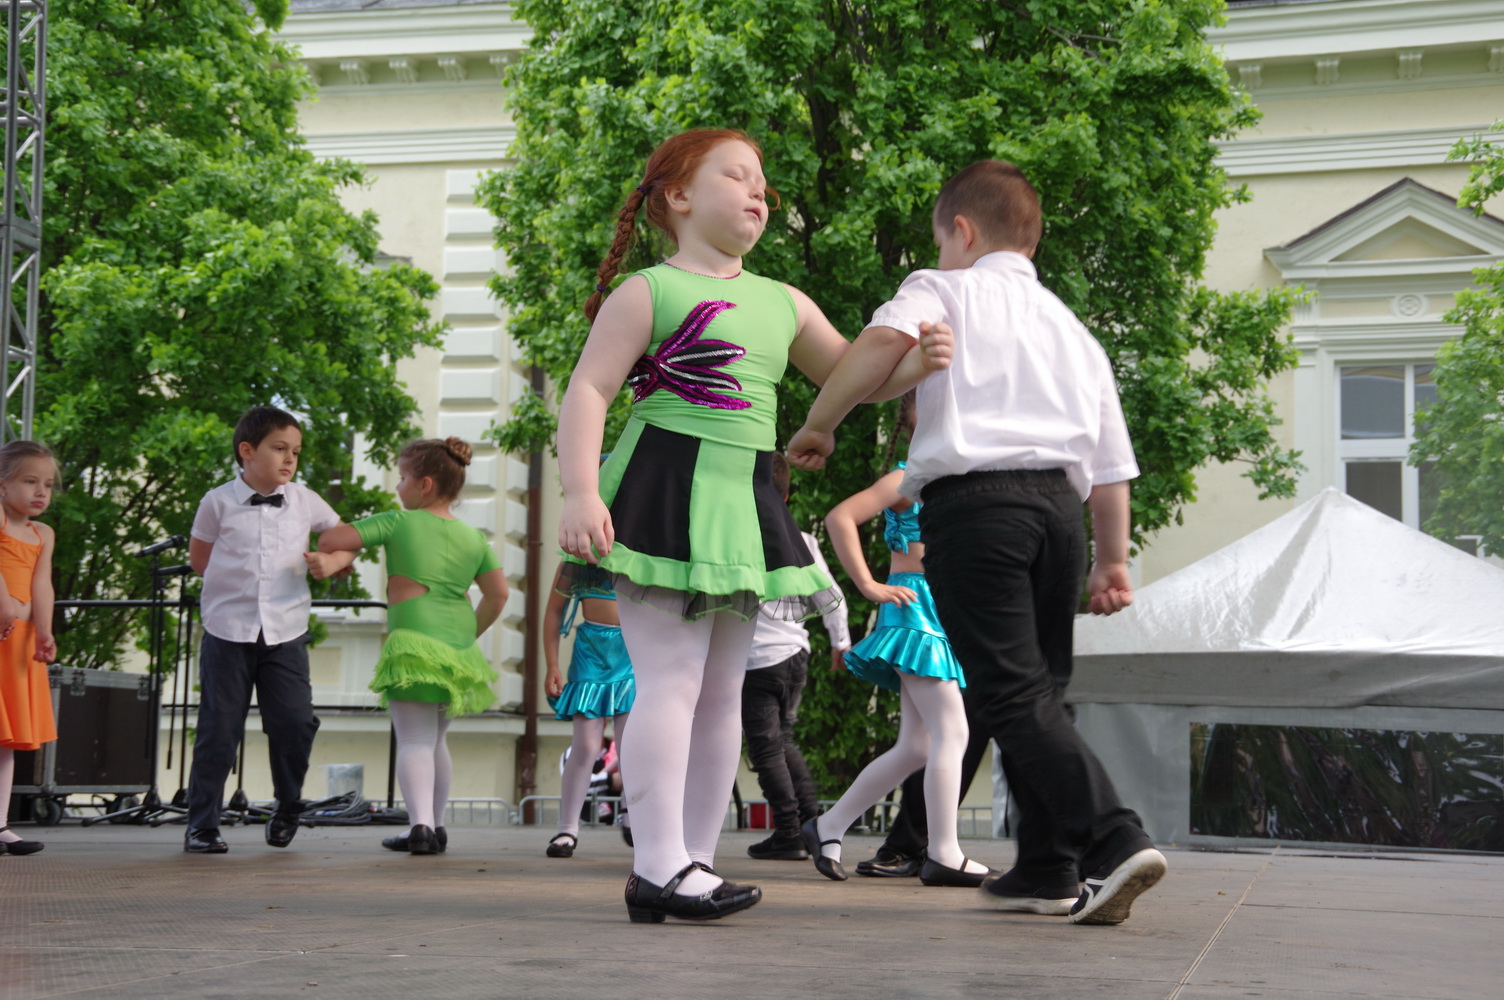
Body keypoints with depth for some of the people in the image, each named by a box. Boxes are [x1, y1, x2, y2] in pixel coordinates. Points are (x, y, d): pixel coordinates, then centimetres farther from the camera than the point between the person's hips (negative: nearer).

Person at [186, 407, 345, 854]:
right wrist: (240, 579, 5)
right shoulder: (218, 502, 0)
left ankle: (288, 805, 21)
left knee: (294, 722, -5)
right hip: (228, 629, -2)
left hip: (285, 632, 2)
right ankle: (202, 825, 10)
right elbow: (199, 560, 11)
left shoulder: (304, 502, 5)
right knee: (218, 729, 0)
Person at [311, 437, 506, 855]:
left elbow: (332, 539, -3)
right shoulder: (474, 538, 13)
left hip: (414, 644, -6)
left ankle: (421, 824, -23)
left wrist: (333, 559, 17)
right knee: (436, 740, 19)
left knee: (415, 741, -7)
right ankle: (435, 826, 25)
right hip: (457, 648, 6)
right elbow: (498, 593, 10)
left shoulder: (399, 522, 0)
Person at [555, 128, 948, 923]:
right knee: (672, 679, -13)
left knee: (723, 691, 8)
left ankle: (694, 859, 14)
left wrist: (914, 363, 5)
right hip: (665, 496, -8)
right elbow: (588, 390, -8)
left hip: (746, 504, 8)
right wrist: (581, 491, -21)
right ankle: (659, 865, -11)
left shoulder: (782, 304, 19)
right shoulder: (649, 293, -1)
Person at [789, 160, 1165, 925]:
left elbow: (885, 339, -16)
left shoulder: (944, 290, 8)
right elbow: (1110, 463, 20)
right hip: (1059, 502, 6)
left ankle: (1115, 840, -21)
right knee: (1041, 688, 14)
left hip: (974, 499, -6)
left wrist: (818, 424, -6)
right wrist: (1112, 562, 24)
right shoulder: (1071, 327, 25)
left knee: (1012, 693, -8)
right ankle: (1046, 870, 17)